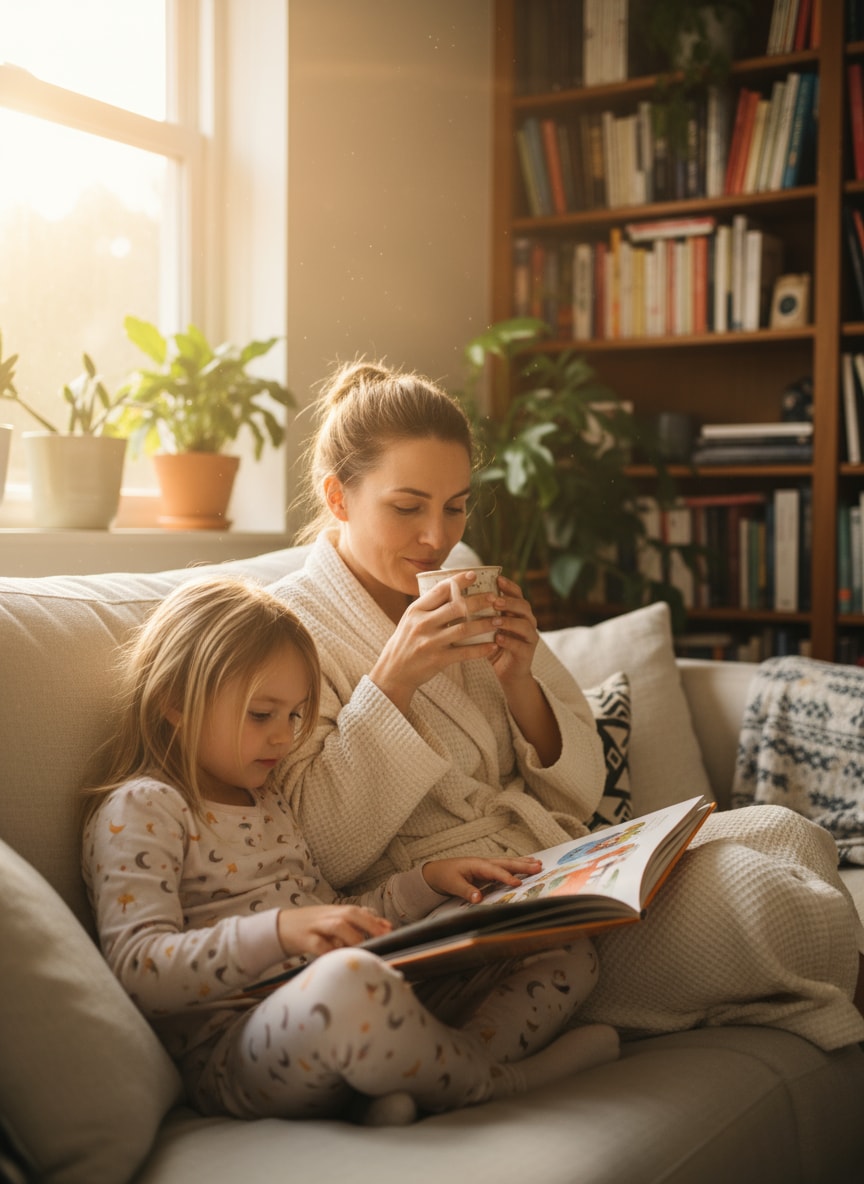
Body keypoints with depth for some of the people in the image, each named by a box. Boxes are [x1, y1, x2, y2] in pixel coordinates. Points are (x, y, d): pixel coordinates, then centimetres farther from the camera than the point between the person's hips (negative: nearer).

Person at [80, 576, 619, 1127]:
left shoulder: (269, 801, 24)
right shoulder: (141, 809, -2)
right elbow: (139, 971, -15)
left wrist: (428, 881, 11)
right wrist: (279, 931, -29)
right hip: (234, 1053, -8)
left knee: (568, 954, 3)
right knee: (349, 981, -44)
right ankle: (501, 1079, -14)